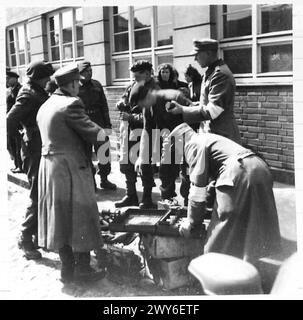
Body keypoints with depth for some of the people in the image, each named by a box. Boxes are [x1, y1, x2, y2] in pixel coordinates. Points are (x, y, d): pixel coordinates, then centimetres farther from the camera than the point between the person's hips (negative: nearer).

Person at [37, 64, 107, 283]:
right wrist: (103, 133, 4)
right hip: (71, 168, -8)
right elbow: (92, 133, -17)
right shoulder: (71, 104, -15)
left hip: (49, 166, 9)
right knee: (81, 216, 4)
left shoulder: (45, 106, 12)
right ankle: (82, 268, 13)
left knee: (60, 218, 14)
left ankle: (68, 268, 24)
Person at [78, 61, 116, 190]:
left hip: (99, 122, 4)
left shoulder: (97, 85, 8)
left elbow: (104, 105, 10)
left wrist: (107, 123, 5)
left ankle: (104, 179, 23)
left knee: (104, 152, 9)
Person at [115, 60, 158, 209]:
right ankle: (131, 196, 29)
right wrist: (122, 104, -6)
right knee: (127, 163, 14)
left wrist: (131, 117, -19)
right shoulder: (133, 86, 10)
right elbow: (121, 103, 17)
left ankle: (147, 198, 16)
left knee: (145, 166, 2)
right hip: (128, 131, 8)